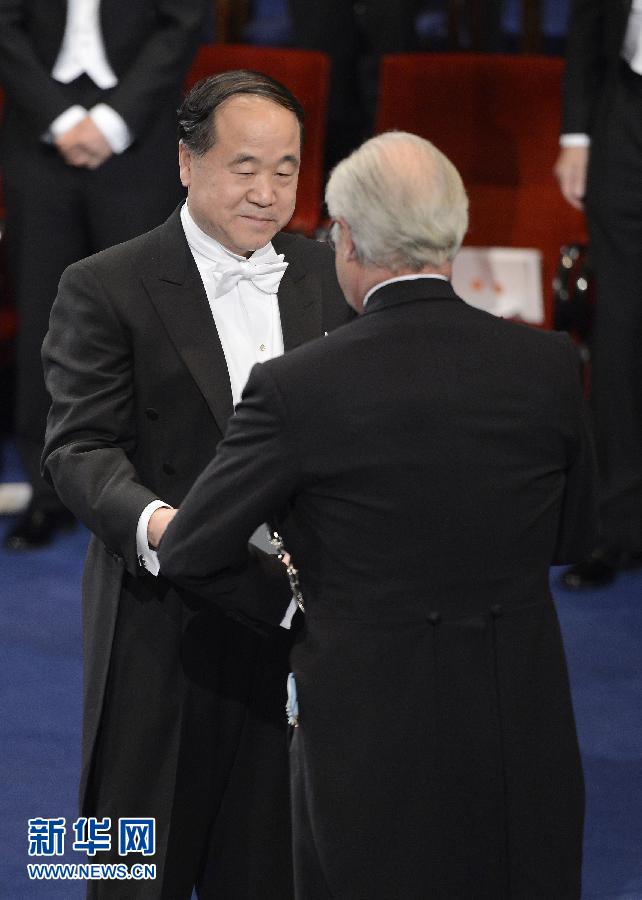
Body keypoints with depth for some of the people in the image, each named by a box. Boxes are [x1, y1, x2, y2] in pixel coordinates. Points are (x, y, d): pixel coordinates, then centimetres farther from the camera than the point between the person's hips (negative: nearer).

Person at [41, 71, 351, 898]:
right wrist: (154, 522, -32)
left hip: (294, 626, 4)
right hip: (165, 634, -4)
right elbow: (78, 447, -12)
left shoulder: (330, 277, 8)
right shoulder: (104, 288, -6)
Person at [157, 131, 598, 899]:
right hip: (524, 738, 3)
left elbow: (187, 555, -7)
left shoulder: (297, 389, -15)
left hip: (372, 737, -3)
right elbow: (572, 537, 8)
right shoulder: (547, 366, -5)